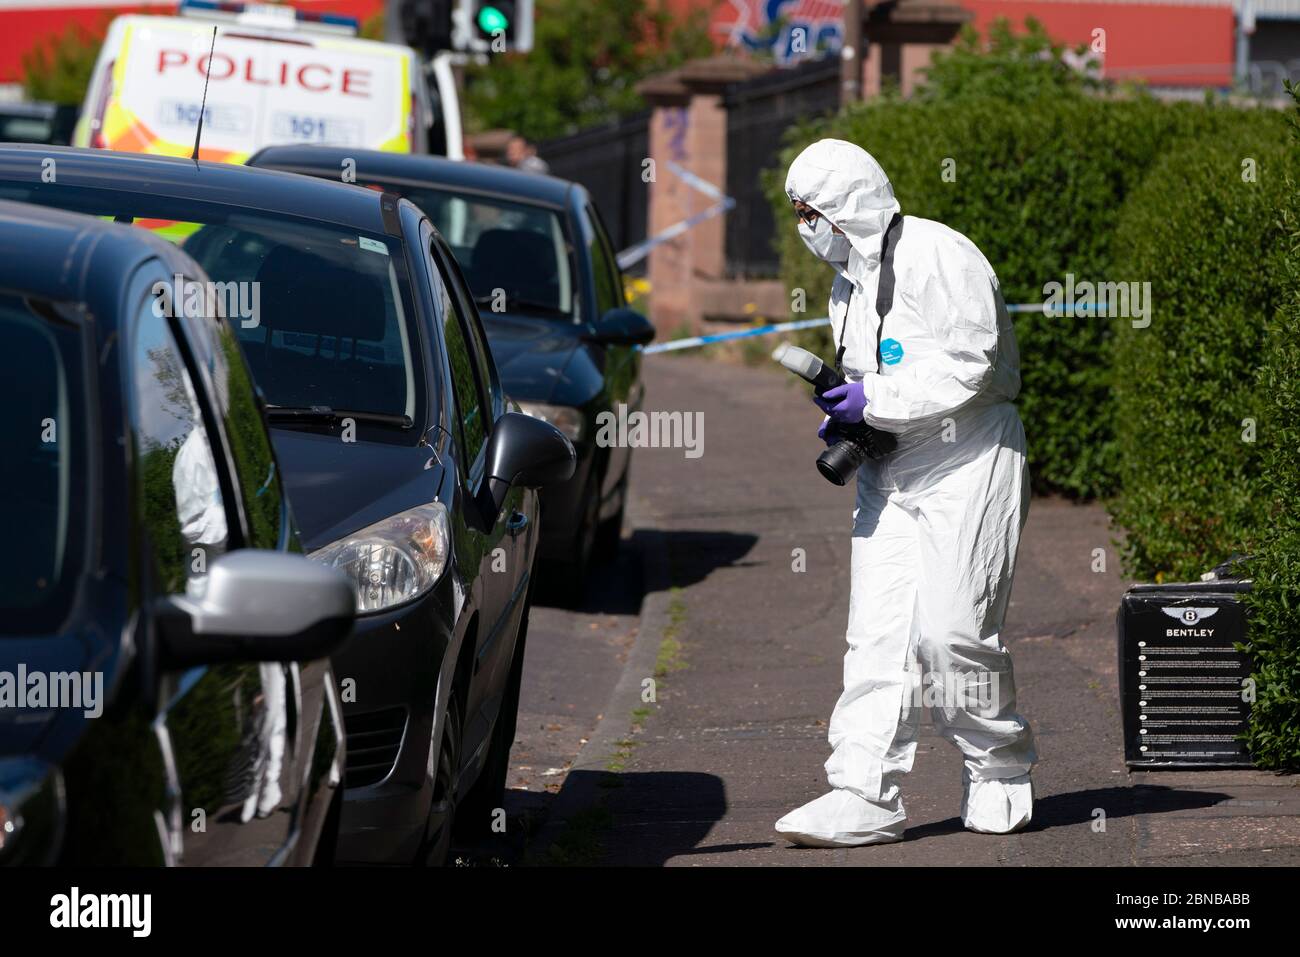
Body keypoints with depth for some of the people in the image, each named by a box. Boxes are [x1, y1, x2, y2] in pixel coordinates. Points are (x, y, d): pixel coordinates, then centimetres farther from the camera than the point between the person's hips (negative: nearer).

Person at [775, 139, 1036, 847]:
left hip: (968, 466, -8)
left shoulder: (936, 256, -13)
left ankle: (1001, 776, 10)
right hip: (889, 473, 8)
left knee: (953, 630, -11)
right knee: (876, 632, -3)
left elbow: (968, 362, -20)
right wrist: (846, 419, 4)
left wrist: (874, 400, -20)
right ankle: (865, 795, -6)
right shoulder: (848, 281, 17)